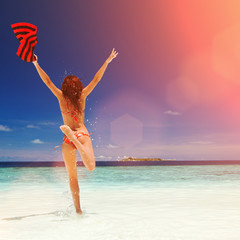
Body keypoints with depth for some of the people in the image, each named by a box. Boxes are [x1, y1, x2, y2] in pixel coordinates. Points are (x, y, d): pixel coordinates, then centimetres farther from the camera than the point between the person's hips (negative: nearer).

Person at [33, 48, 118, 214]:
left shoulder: (61, 97, 4)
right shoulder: (82, 96, 5)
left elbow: (47, 81, 6)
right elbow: (96, 79, 6)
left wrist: (36, 64, 12)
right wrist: (107, 62, 9)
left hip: (68, 140, 2)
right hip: (82, 134, -1)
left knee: (72, 176, 7)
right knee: (91, 167, -21)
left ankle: (78, 209, 7)